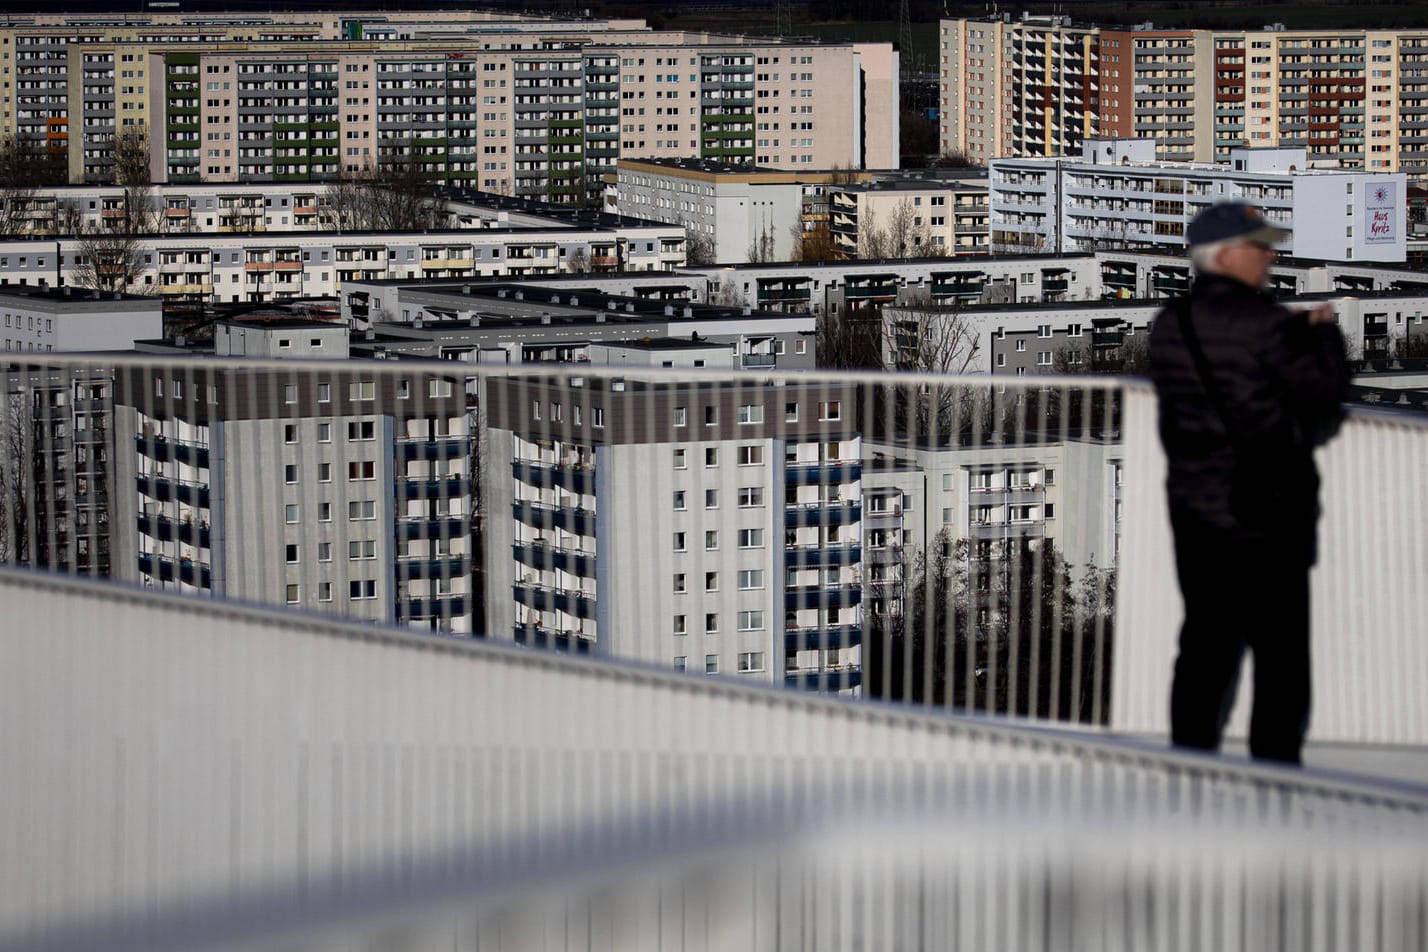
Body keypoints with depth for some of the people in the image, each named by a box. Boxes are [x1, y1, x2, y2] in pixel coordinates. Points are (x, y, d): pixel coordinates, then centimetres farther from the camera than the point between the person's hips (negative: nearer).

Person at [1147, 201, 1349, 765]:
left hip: (1193, 506, 6)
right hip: (1267, 510, -6)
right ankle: (1274, 761, 1)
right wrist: (1325, 332, 6)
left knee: (1205, 640, 13)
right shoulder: (1261, 322, -14)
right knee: (1280, 649, 2)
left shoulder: (1168, 327, 5)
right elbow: (1324, 390, -13)